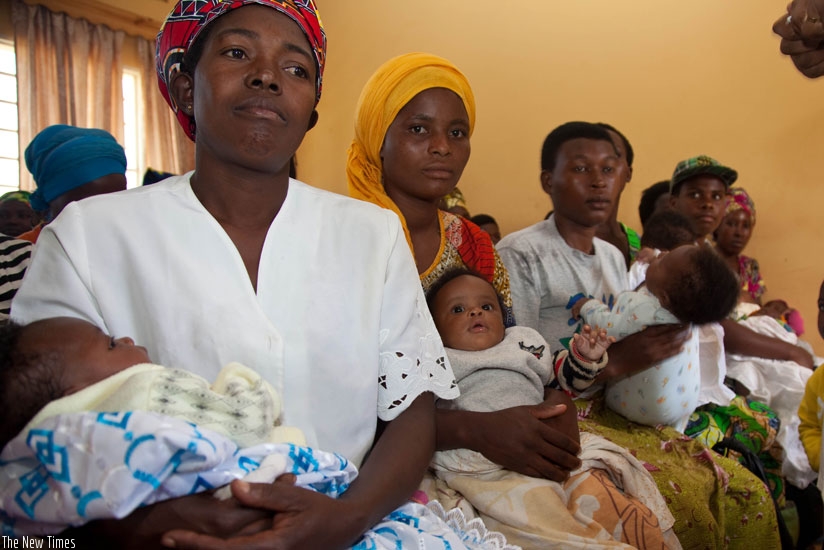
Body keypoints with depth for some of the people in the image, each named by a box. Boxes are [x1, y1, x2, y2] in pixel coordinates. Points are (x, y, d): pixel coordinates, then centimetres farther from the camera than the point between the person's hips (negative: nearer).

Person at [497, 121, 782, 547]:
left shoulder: (614, 257, 16)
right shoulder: (518, 255, -10)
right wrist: (615, 363, -22)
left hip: (620, 410, 8)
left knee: (748, 494, -4)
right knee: (684, 503, -23)